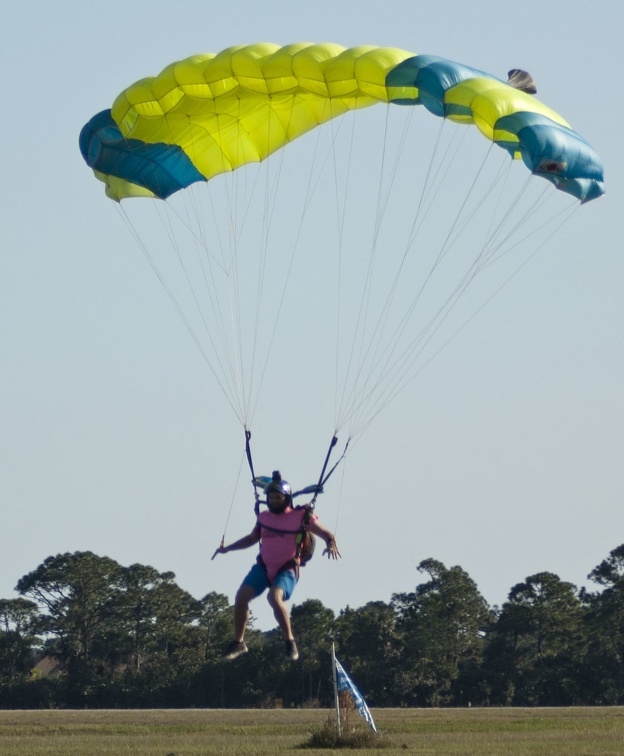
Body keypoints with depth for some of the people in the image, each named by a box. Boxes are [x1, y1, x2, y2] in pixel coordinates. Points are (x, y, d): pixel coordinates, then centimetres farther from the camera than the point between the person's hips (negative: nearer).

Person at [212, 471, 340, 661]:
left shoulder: (301, 517, -5)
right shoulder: (264, 517, 9)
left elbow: (326, 534, -2)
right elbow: (252, 538, 26)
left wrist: (331, 544, -25)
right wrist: (227, 548, 21)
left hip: (287, 570, -5)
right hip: (264, 567, 5)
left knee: (275, 597, -33)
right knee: (241, 596, -13)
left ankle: (290, 642, -20)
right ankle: (238, 642, 2)